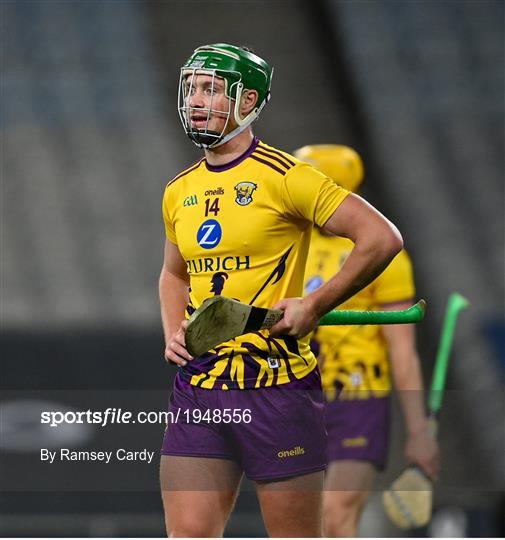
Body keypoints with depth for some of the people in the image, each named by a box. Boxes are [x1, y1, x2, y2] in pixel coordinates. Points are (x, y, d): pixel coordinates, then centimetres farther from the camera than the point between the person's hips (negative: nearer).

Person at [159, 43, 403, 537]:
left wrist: (314, 306, -12)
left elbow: (382, 238, -9)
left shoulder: (284, 177, -7)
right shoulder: (179, 191, 13)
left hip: (276, 385, -5)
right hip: (197, 387, 5)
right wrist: (173, 333, 10)